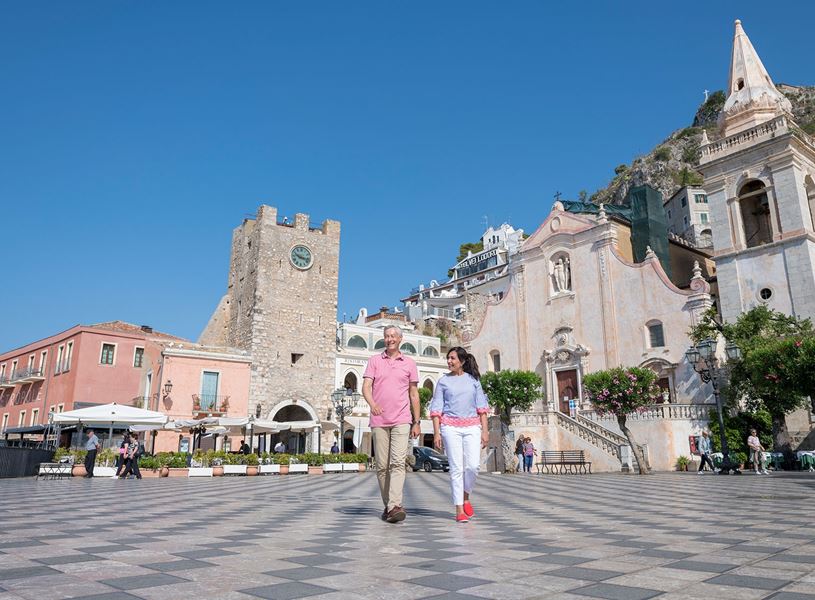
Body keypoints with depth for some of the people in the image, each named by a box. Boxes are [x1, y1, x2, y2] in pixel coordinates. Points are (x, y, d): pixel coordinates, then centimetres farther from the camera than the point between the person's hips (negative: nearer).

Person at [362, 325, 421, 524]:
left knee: (398, 463, -14)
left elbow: (414, 394, 12)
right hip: (379, 421, 1)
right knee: (382, 466, 6)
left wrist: (416, 422, 9)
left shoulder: (409, 363, 10)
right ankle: (387, 505, 19)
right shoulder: (374, 361, 9)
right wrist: (372, 404, -22)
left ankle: (395, 507, -19)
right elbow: (366, 387, -1)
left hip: (401, 421, -1)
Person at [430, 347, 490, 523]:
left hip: (472, 426, 1)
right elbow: (436, 409, 5)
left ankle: (466, 497, 17)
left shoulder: (473, 380, 11)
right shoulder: (443, 381, 8)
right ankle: (459, 509, 3)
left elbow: (481, 407, 10)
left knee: (473, 465, -10)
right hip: (450, 426, -1)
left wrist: (485, 430, 2)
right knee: (456, 467, -4)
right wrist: (436, 433, -3)